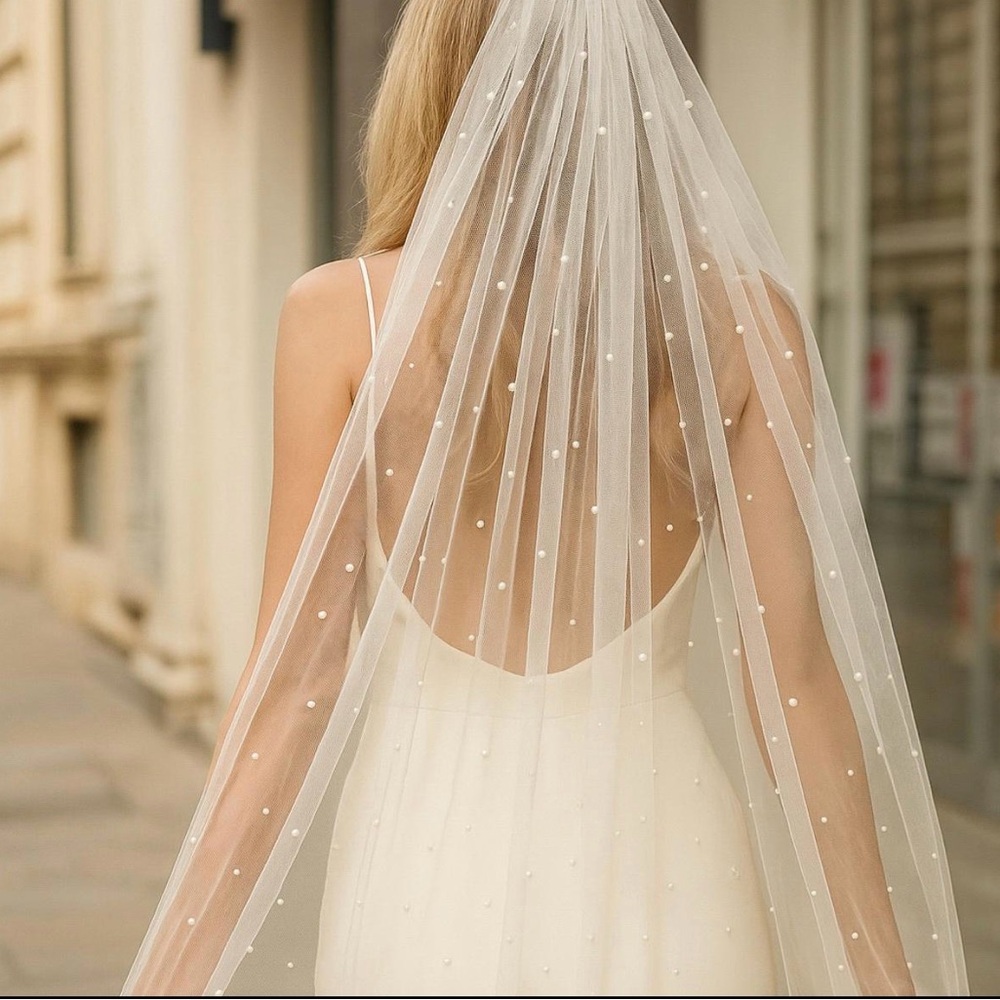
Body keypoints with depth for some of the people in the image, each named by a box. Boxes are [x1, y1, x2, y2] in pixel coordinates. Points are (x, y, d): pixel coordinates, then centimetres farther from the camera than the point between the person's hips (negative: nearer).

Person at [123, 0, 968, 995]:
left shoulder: (342, 313, -8)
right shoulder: (745, 318, -4)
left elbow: (296, 688, -9)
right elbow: (794, 686, -4)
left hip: (427, 851, -1)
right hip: (667, 867, 1)